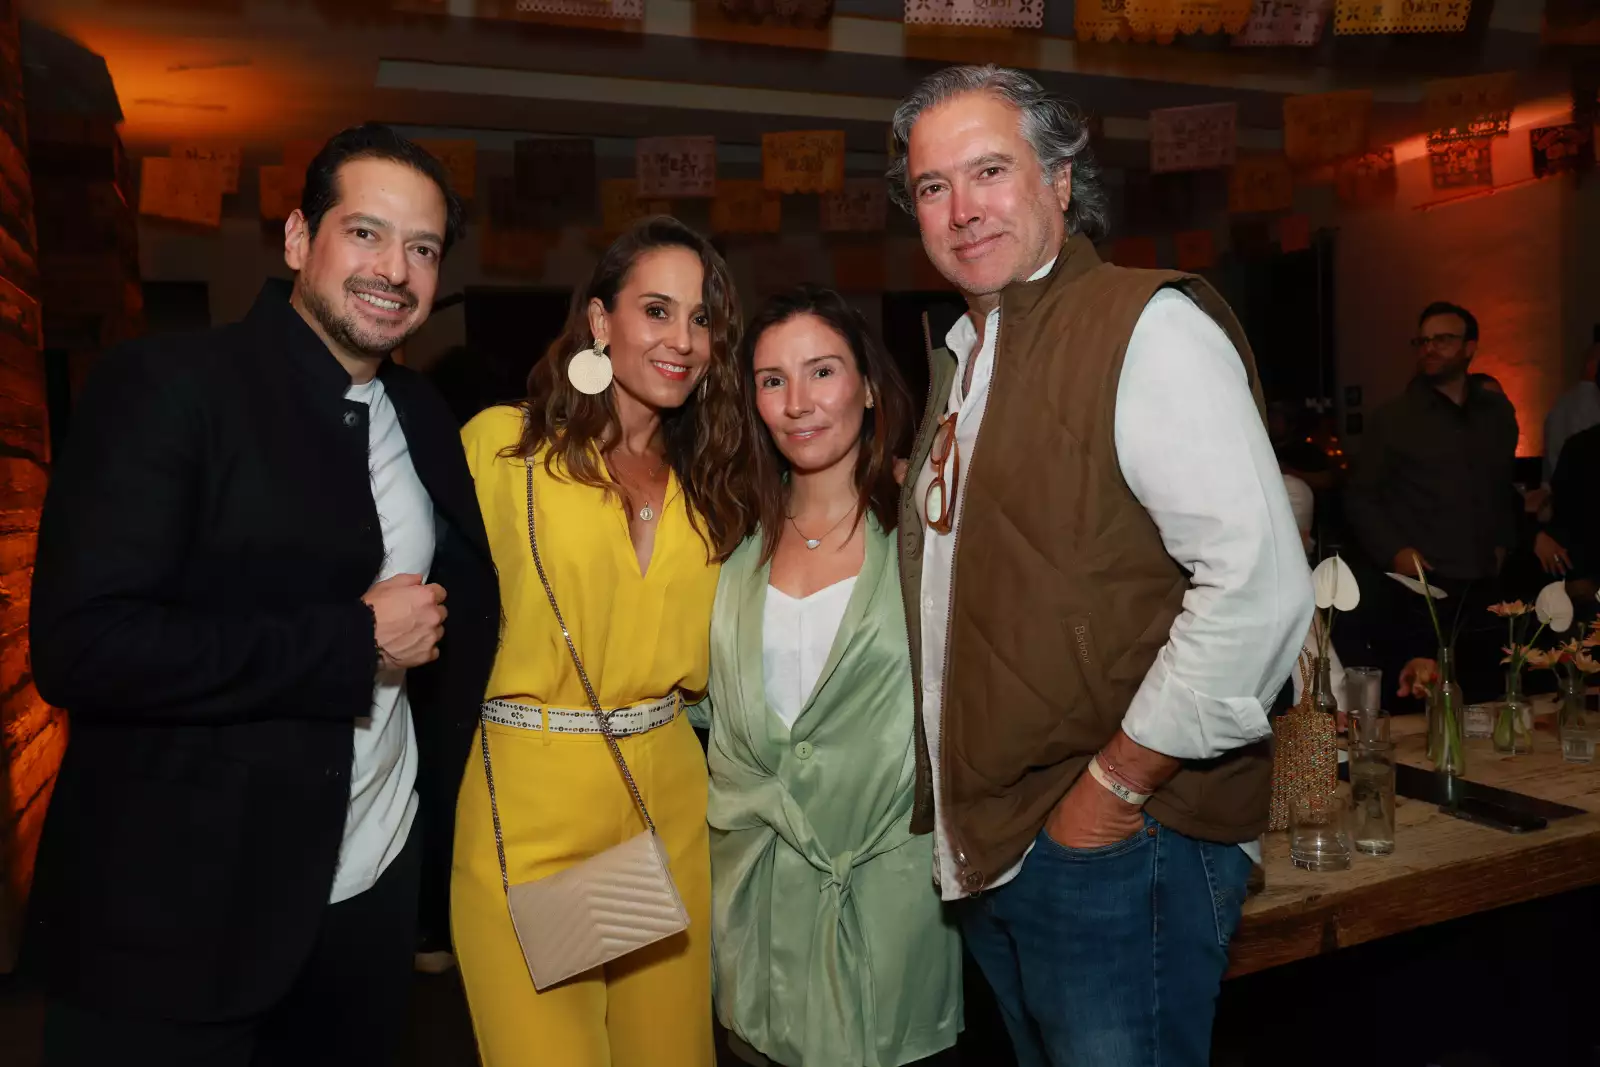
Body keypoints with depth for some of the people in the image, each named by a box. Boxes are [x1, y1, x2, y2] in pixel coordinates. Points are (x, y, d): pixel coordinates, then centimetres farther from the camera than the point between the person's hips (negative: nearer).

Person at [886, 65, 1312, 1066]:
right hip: (992, 845, 8)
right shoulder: (964, 356, 13)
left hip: (1117, 845, -8)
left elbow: (1259, 587, -23)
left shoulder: (1149, 326, -14)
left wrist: (1119, 786, -18)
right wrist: (967, 815, 14)